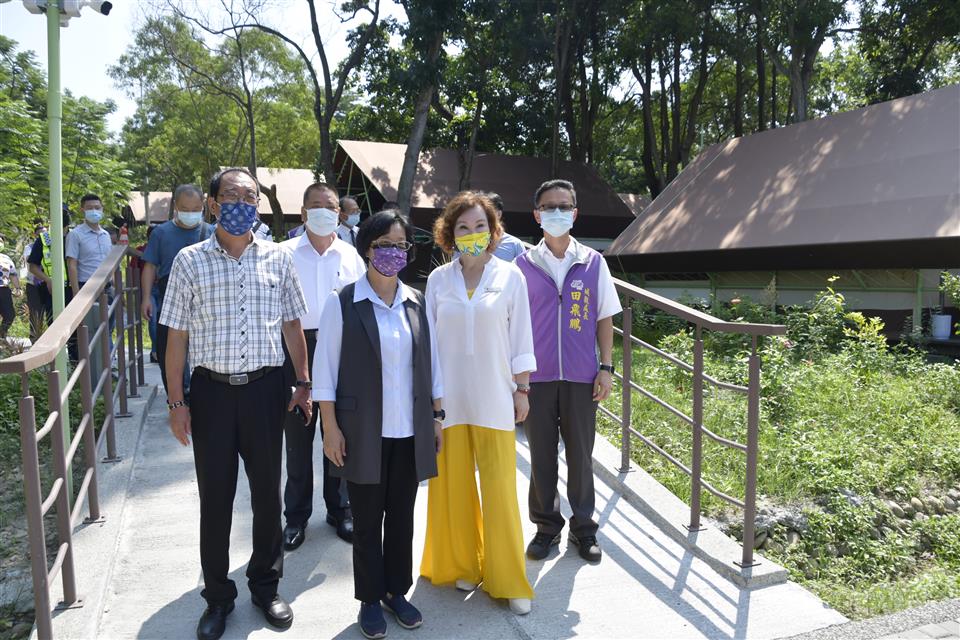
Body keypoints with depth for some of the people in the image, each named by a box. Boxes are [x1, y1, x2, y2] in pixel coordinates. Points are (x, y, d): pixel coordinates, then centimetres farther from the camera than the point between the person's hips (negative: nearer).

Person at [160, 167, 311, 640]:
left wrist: (303, 383, 6)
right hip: (212, 389, -1)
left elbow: (292, 325, 8)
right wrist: (176, 402, -3)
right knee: (215, 496, 10)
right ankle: (218, 597, 29)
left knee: (267, 491, 12)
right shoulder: (190, 261, -2)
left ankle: (265, 586, 33)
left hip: (265, 388, 1)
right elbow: (176, 335, 0)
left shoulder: (277, 258, 2)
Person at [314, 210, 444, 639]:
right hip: (364, 432, -3)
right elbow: (325, 368, -5)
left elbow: (431, 364, 10)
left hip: (410, 431, 3)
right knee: (368, 519, 10)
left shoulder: (417, 302, 5)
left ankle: (397, 591, 33)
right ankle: (370, 599, 28)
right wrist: (331, 428, -8)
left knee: (402, 515, 14)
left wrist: (437, 417, 8)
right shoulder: (343, 303, -6)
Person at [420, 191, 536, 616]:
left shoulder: (510, 277, -1)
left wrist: (522, 389, 2)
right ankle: (461, 565, 31)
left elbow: (520, 337, 2)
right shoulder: (438, 280, 2)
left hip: (494, 397, -1)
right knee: (453, 485, 10)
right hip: (448, 397, 2)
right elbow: (427, 339, 7)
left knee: (500, 489, 1)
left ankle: (507, 580, 19)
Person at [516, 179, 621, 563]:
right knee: (541, 455, 10)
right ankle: (546, 527, 26)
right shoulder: (524, 265, 2)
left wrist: (606, 368, 0)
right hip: (537, 376, 0)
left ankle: (583, 528, 26)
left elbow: (604, 319, 6)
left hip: (581, 376, 0)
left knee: (580, 454, 10)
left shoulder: (593, 263, 3)